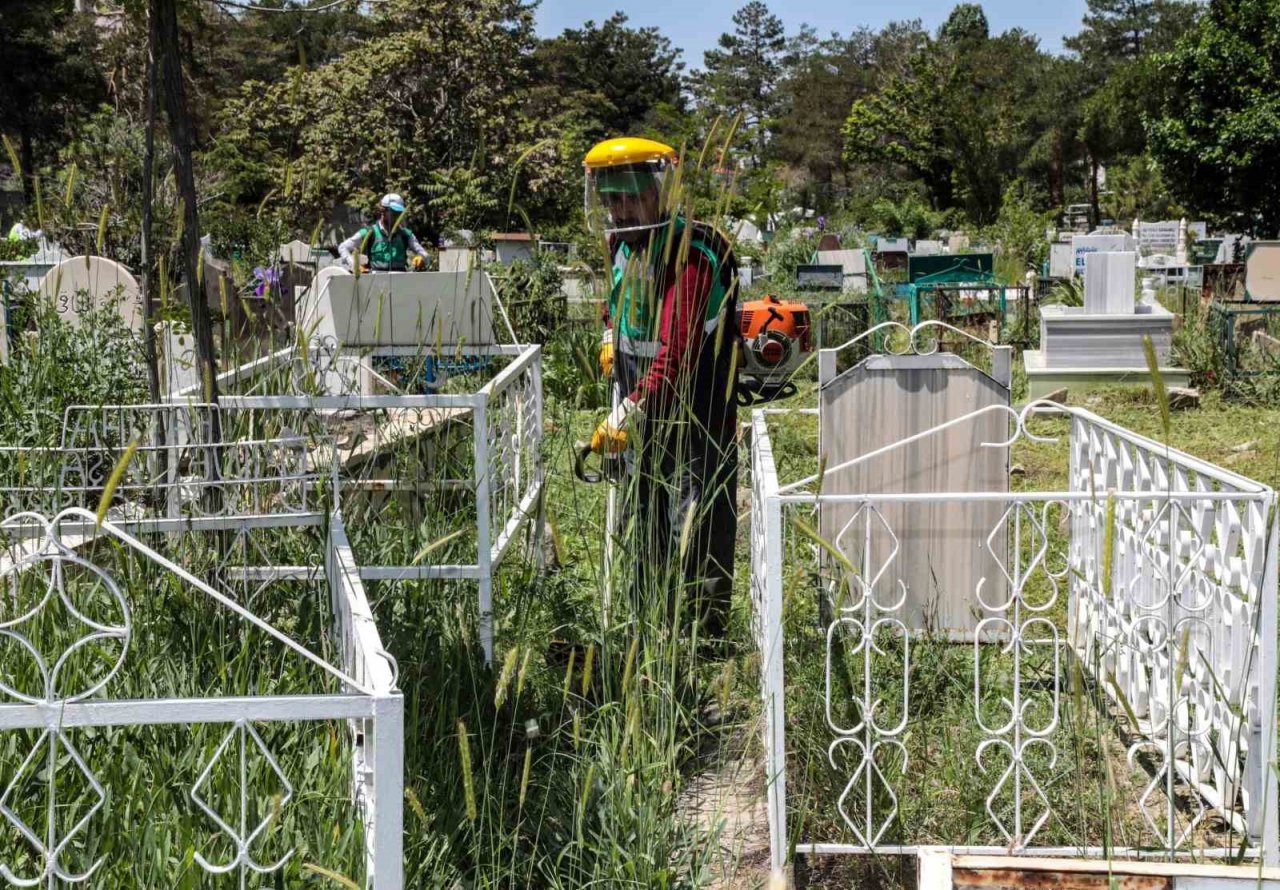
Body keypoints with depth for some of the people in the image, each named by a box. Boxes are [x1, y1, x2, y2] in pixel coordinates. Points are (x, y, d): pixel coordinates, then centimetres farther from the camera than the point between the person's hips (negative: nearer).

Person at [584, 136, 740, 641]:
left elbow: (676, 354, -33)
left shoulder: (692, 253, -24)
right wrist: (612, 334, 17)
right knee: (644, 520, 17)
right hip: (644, 415, 9)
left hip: (696, 414, -9)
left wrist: (629, 414, -38)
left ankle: (706, 632, 2)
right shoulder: (622, 243, 5)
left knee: (696, 527, -7)